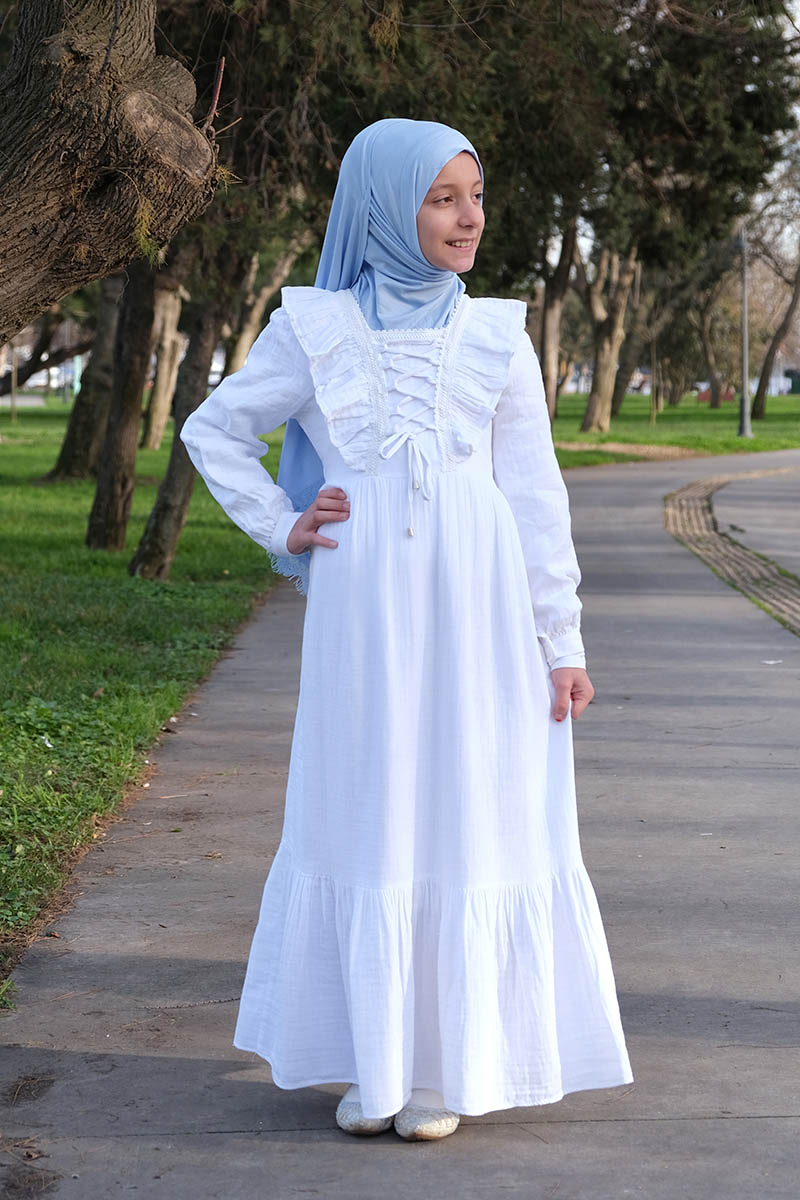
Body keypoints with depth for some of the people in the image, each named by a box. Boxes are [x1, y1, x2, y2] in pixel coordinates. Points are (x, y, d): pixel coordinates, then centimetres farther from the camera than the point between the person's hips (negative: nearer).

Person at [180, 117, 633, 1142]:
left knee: (471, 819, 2)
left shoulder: (497, 337, 6)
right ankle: (373, 1062, 16)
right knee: (365, 820, 4)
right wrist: (281, 529, 5)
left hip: (478, 615, 1)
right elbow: (212, 429, 16)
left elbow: (536, 499, 6)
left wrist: (562, 644, 3)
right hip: (363, 611, 0)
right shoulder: (314, 330, 3)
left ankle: (448, 1065, 14)